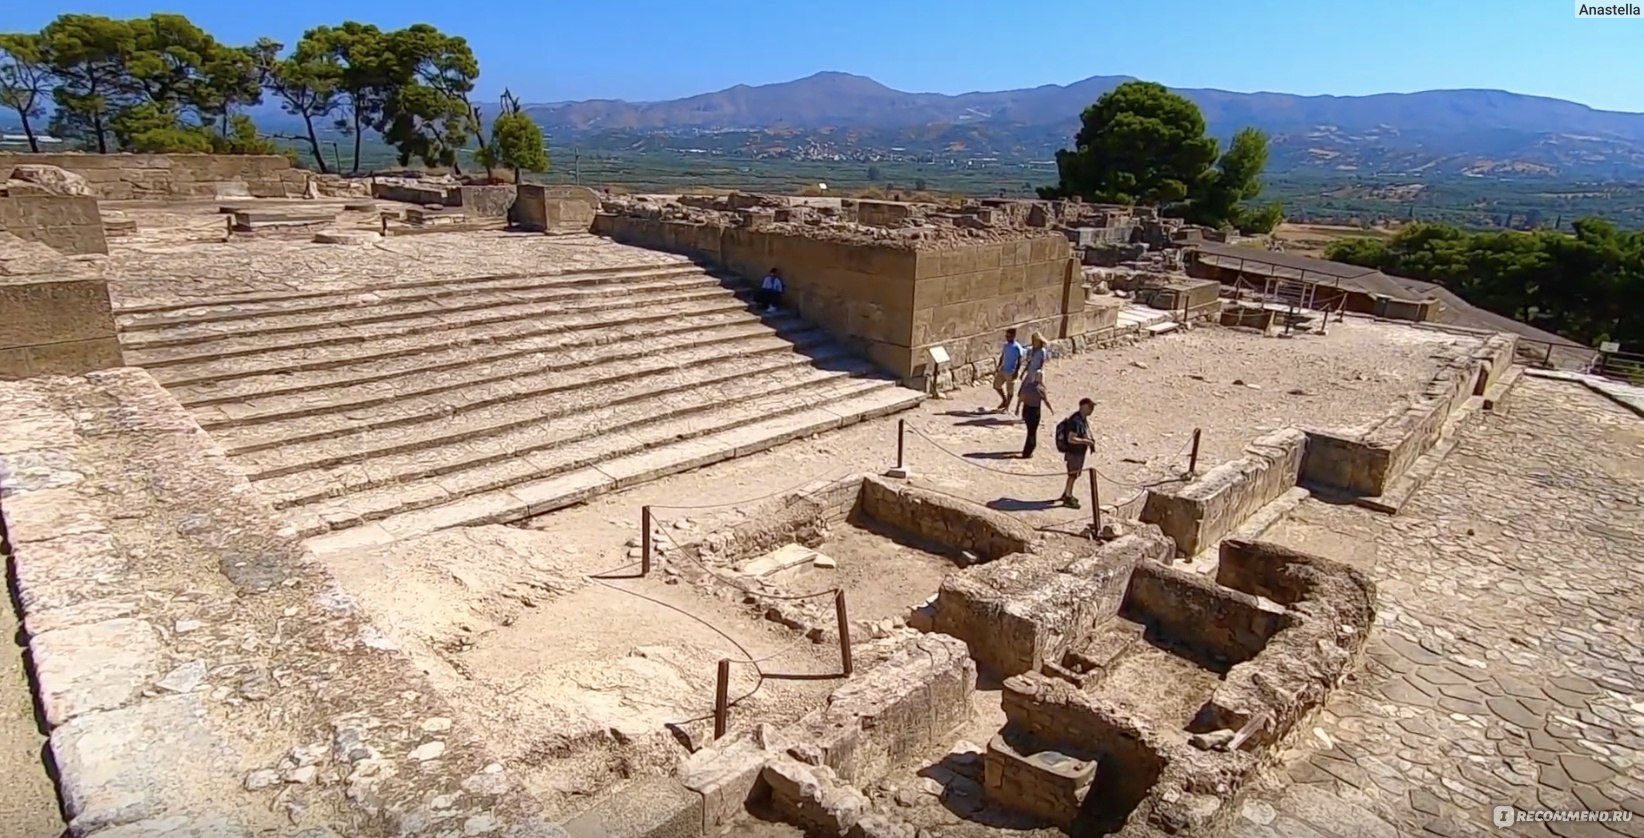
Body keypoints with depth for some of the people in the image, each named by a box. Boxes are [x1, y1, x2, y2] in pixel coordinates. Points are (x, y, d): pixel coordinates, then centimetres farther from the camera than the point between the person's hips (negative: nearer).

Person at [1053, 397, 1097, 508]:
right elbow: (1071, 439, -29)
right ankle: (1068, 498, 15)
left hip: (1080, 451, 10)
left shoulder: (1084, 419, 5)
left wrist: (1090, 442, 6)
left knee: (1075, 474, 20)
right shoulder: (1075, 420, -26)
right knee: (1073, 475, 2)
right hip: (1074, 452, -10)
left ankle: (1066, 494, 36)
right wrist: (1086, 441, -25)